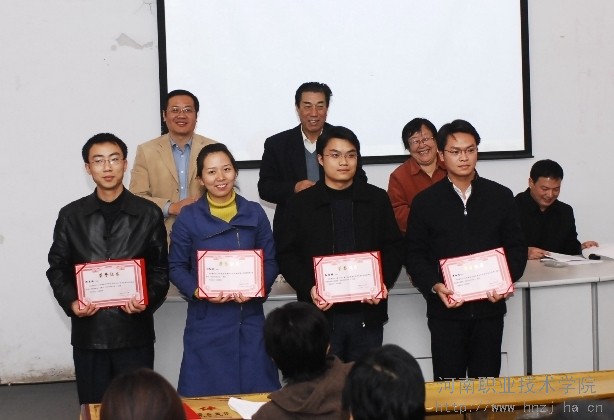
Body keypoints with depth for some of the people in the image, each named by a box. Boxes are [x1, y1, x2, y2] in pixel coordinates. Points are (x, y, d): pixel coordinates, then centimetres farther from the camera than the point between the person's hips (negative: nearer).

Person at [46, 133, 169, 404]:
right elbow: (57, 268, 8)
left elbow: (161, 268, 5)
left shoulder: (149, 214, 4)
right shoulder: (70, 216, 6)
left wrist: (148, 300, -13)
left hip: (135, 332, -1)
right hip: (88, 333, 1)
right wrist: (70, 302, -9)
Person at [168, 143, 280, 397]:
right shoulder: (188, 218, -2)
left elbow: (271, 261, 5)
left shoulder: (254, 213, 4)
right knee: (208, 395, 2)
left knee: (256, 392, 5)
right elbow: (176, 267, 0)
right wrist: (198, 291, -17)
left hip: (250, 319, 2)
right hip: (207, 321, -2)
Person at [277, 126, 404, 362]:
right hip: (320, 313, -1)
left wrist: (383, 283, -8)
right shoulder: (301, 203, 2)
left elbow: (394, 248, 9)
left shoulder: (377, 200, 7)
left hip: (367, 313, 2)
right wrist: (308, 288, -14)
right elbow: (286, 255, 2)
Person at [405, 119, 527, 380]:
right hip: (445, 310, -1)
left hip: (489, 307, 1)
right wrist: (434, 286, -15)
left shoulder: (501, 197, 6)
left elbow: (516, 247, 8)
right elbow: (414, 254, 1)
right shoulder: (425, 202, 3)